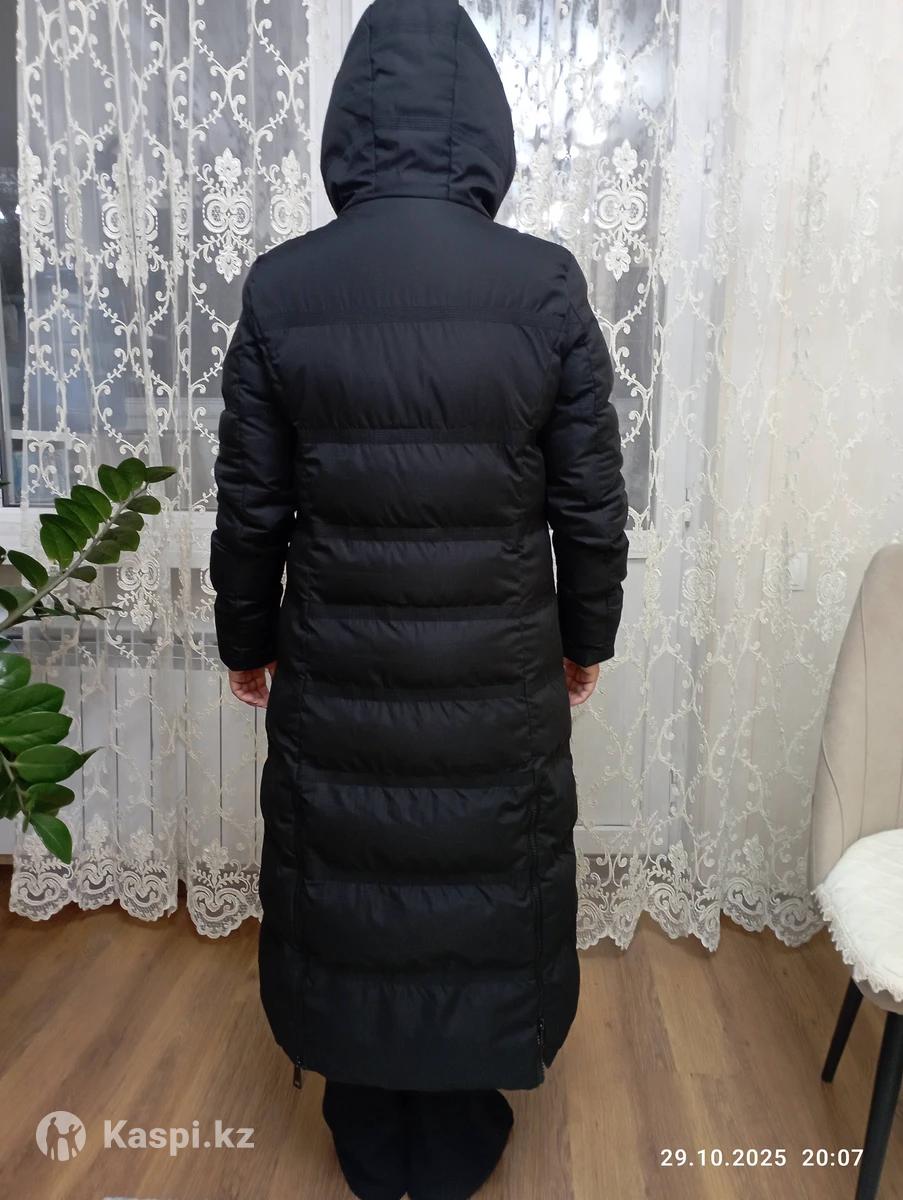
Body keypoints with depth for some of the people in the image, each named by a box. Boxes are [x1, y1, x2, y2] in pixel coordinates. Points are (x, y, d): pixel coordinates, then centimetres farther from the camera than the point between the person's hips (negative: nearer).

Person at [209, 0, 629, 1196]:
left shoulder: (280, 287, -7)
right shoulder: (547, 284, -9)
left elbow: (249, 507, -2)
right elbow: (592, 503, -5)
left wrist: (246, 640, 13)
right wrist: (587, 636, 11)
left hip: (335, 670, 1)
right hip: (500, 674, 0)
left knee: (345, 884, 20)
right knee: (481, 886, 19)